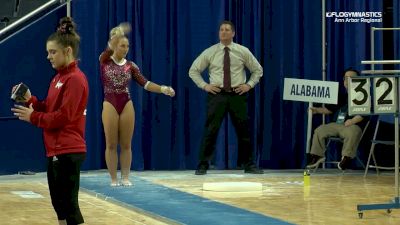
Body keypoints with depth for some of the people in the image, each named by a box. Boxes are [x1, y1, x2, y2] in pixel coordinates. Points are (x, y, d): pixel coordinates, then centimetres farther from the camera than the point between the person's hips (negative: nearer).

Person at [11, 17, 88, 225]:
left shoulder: (75, 79, -15)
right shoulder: (58, 77, 14)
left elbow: (63, 116, -20)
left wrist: (33, 117, -11)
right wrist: (30, 100, 2)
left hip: (68, 152, -10)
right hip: (56, 150, 10)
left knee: (69, 204, -8)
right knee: (59, 202, 14)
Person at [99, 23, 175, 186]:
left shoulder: (130, 66, 5)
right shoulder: (104, 61, -2)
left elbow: (144, 83, 0)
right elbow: (108, 48, -24)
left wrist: (163, 89, -13)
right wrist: (118, 33, -33)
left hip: (127, 105, 2)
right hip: (110, 105, -2)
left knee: (126, 144, 5)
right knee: (111, 145, 2)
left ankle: (125, 178, 12)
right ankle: (113, 179, 10)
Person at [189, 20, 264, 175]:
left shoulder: (243, 52, 4)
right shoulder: (210, 52, 3)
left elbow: (258, 70, 15)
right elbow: (193, 71, 10)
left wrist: (249, 85, 0)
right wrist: (204, 86, -2)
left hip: (238, 95, 1)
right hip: (217, 94, -1)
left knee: (244, 131, 5)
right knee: (211, 131, -5)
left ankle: (249, 165, 15)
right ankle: (203, 165, 1)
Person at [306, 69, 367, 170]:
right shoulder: (342, 97, 25)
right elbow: (329, 109, 29)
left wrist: (353, 120, -27)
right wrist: (317, 110, 14)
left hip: (353, 125, -7)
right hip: (336, 125, 7)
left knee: (352, 132, -40)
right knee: (319, 130, -3)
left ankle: (346, 157, -33)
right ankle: (317, 155, 4)